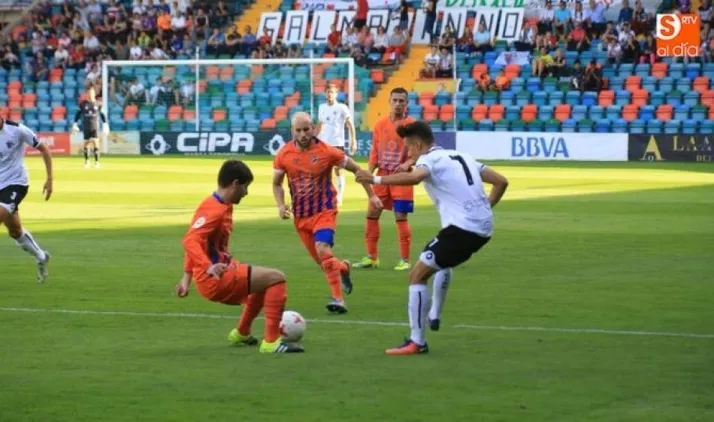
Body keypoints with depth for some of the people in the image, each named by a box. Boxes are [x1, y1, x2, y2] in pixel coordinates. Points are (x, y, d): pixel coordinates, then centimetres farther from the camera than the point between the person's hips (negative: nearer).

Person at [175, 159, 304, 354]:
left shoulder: (221, 206, 13)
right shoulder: (214, 210, -17)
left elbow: (195, 241, 21)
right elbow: (190, 242, -29)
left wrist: (188, 277, 23)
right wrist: (209, 268, -41)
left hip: (223, 273, 11)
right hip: (215, 280, -11)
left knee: (265, 281, 32)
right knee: (276, 278, -17)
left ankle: (241, 333, 42)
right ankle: (271, 341, -21)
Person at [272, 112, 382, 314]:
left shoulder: (327, 152, -13)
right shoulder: (284, 154, -4)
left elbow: (356, 169, 0)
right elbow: (277, 183, 10)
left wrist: (371, 195, 2)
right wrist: (281, 205, -8)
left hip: (324, 212, -4)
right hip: (300, 216, 4)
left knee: (323, 250, -26)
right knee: (321, 259, 10)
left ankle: (338, 299, -23)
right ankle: (343, 268, 45)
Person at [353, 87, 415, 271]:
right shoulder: (380, 124, 7)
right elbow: (375, 151, 11)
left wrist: (408, 163, -26)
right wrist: (369, 172, 0)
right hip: (382, 175, 5)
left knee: (401, 217, -6)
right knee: (372, 213, 5)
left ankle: (405, 260, 3)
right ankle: (372, 257, 17)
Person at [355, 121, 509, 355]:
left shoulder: (430, 160, -3)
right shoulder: (462, 157, 22)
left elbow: (414, 177, -29)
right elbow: (501, 181, 21)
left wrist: (376, 180, -25)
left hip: (462, 228, -9)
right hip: (484, 228, 9)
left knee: (418, 275, -1)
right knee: (442, 262, 37)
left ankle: (417, 342, -5)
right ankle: (433, 316, 41)